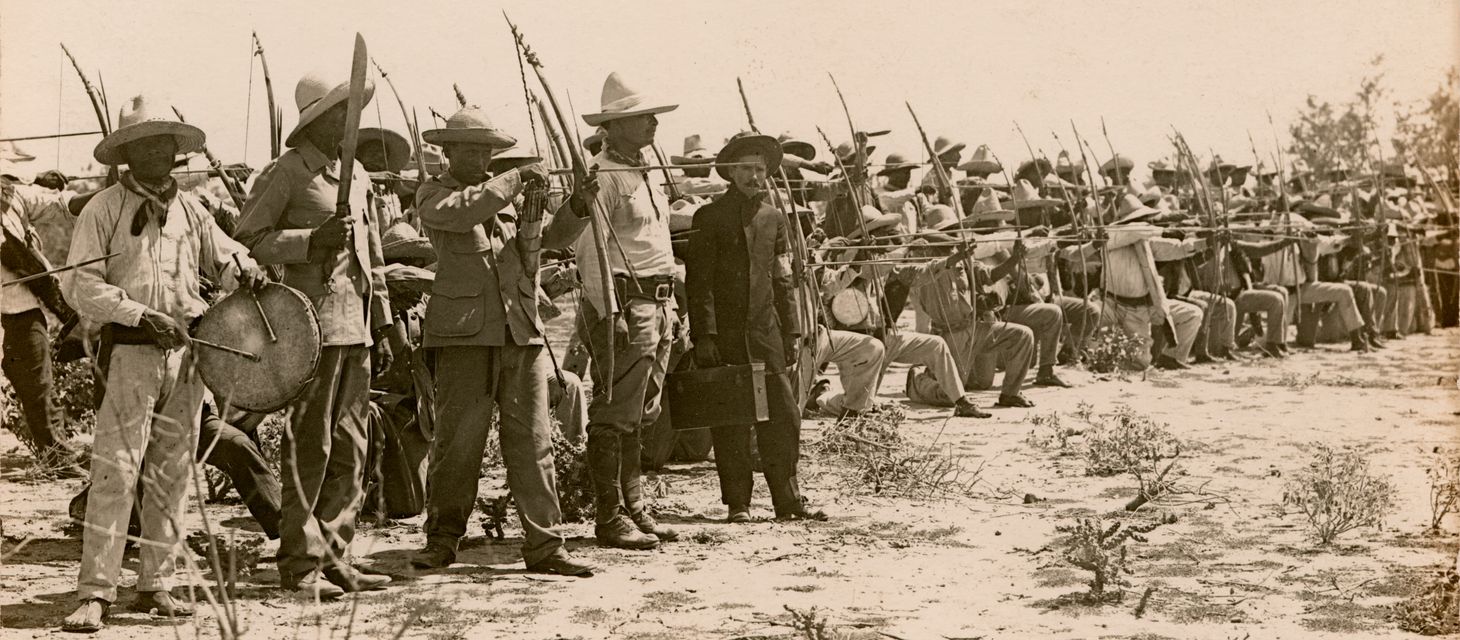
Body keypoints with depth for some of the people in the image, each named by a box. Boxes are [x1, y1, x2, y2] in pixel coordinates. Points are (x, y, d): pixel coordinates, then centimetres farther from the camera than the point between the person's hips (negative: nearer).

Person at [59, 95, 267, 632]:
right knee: (115, 472, -10)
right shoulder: (105, 209, -1)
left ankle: (155, 586, 17)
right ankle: (94, 594, -5)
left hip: (186, 352, 5)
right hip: (130, 352, -5)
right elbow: (79, 285, -7)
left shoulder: (190, 210, 13)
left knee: (172, 473, 8)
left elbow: (223, 255, 18)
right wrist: (141, 315, -16)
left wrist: (245, 271, -6)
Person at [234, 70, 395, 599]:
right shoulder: (285, 172, -5)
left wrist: (382, 327, 20)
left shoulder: (357, 175, 18)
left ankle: (333, 557, 17)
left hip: (356, 327, 8)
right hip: (314, 324, -8)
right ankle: (300, 563, 2)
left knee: (351, 449, 9)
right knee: (309, 447, -5)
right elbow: (247, 239, -10)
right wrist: (312, 240, -20)